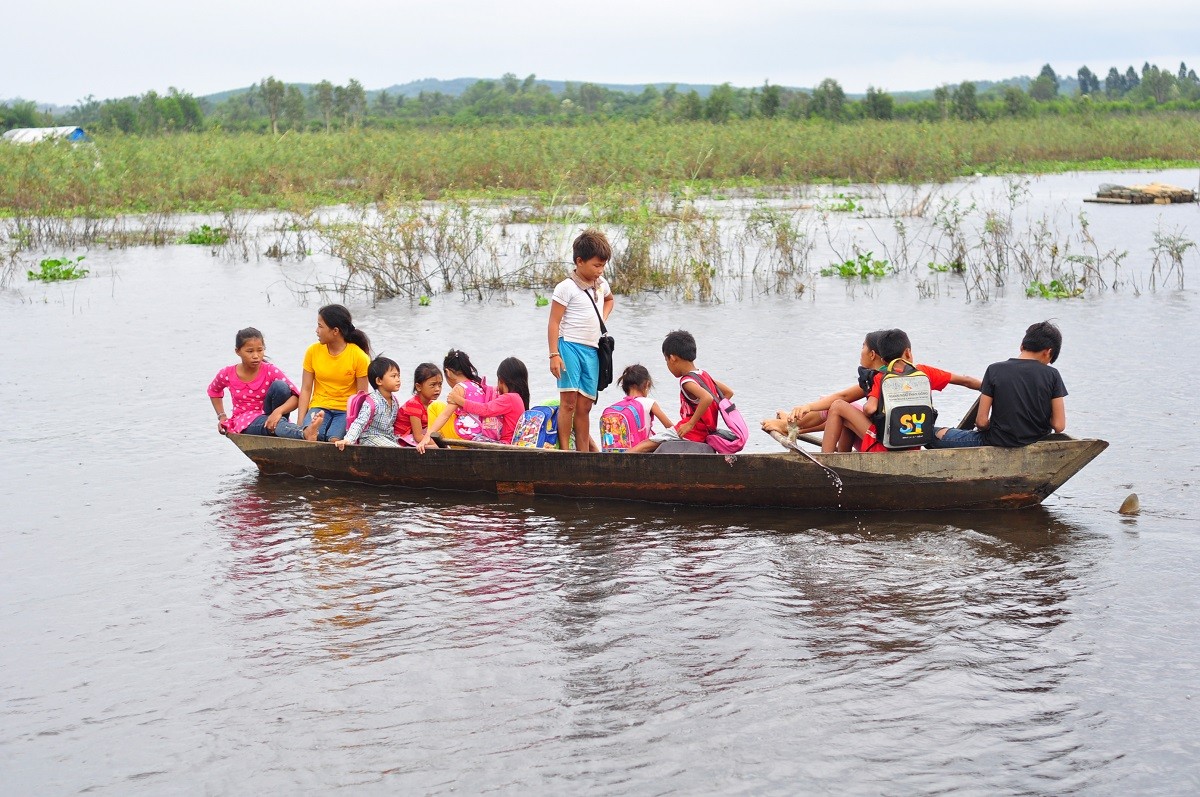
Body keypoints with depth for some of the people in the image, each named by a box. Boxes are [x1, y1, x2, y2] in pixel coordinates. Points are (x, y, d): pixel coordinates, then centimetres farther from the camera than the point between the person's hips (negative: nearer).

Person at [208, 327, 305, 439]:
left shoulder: (270, 371, -8)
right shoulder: (227, 374, -2)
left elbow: (296, 397, -19)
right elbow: (213, 391, 23)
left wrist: (279, 411, -38)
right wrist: (221, 416, 14)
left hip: (269, 418, 1)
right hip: (245, 423, -1)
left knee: (279, 386, -25)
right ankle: (302, 434, -67)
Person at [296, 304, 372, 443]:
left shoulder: (359, 357, -4)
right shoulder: (313, 351, 4)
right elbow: (306, 389, 5)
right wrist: (301, 423, -6)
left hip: (346, 410, -1)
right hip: (319, 408, 1)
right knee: (308, 434, -35)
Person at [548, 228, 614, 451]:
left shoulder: (601, 284, 14)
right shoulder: (566, 288, -7)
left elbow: (609, 299, 39)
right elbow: (554, 322, -9)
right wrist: (554, 354, -16)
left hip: (592, 350, 6)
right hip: (570, 346, -6)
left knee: (584, 405, 7)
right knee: (568, 401, -12)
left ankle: (583, 453, 10)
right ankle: (564, 451, -9)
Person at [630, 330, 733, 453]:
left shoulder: (687, 381, -16)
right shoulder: (704, 374, 10)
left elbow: (707, 398, -34)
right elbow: (729, 392, 18)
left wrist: (691, 423, -26)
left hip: (691, 434, -9)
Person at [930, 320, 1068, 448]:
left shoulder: (995, 370, -11)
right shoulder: (1052, 375, -9)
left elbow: (981, 422, -12)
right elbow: (1059, 426, -10)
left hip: (999, 442, -3)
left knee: (935, 435, 12)